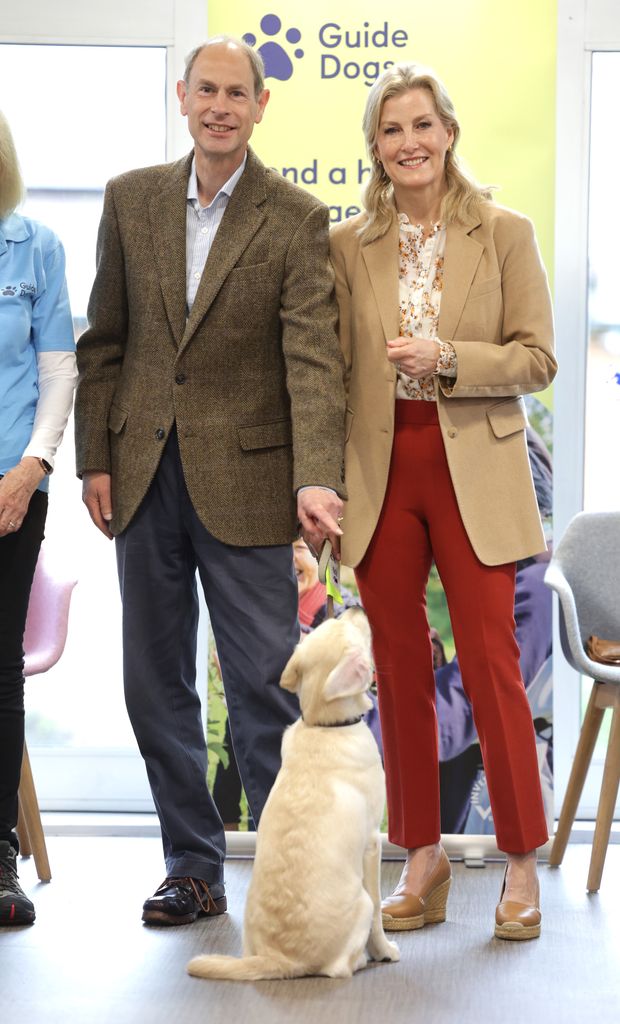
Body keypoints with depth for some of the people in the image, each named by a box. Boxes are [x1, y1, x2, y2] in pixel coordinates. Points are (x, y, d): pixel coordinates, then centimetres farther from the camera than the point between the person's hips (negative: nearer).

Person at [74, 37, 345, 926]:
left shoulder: (297, 219, -3)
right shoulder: (131, 199, 8)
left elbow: (312, 357, -11)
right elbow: (104, 341, 11)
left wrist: (316, 479, -23)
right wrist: (94, 459, 4)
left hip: (243, 481, -4)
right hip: (145, 479, 4)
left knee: (265, 687, -2)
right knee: (156, 687, 10)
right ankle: (194, 868, 22)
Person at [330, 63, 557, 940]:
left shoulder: (505, 234, 1)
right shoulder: (348, 245, 7)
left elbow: (537, 359, -1)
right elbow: (336, 368, 9)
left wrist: (447, 360, -16)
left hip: (473, 471, -2)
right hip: (380, 473, 3)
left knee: (490, 663, -4)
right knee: (399, 668, 7)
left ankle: (522, 863, 8)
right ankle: (423, 858, 18)